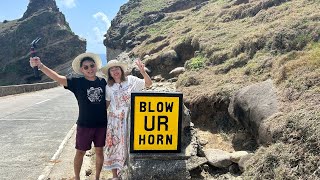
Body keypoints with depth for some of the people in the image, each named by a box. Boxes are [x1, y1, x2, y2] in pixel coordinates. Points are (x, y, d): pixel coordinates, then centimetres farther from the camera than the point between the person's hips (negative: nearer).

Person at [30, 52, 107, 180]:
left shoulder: (103, 82, 0)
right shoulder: (77, 82, -9)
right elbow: (57, 78, -21)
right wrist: (40, 65, -33)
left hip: (101, 124, 2)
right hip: (84, 125, -2)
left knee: (99, 151, 12)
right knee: (80, 152, 10)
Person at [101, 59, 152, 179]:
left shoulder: (131, 80, -3)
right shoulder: (109, 87, 0)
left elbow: (148, 84, -5)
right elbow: (106, 103, 8)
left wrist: (142, 71, -20)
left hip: (129, 120, 0)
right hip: (114, 121, 0)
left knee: (128, 145, 7)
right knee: (114, 146, 4)